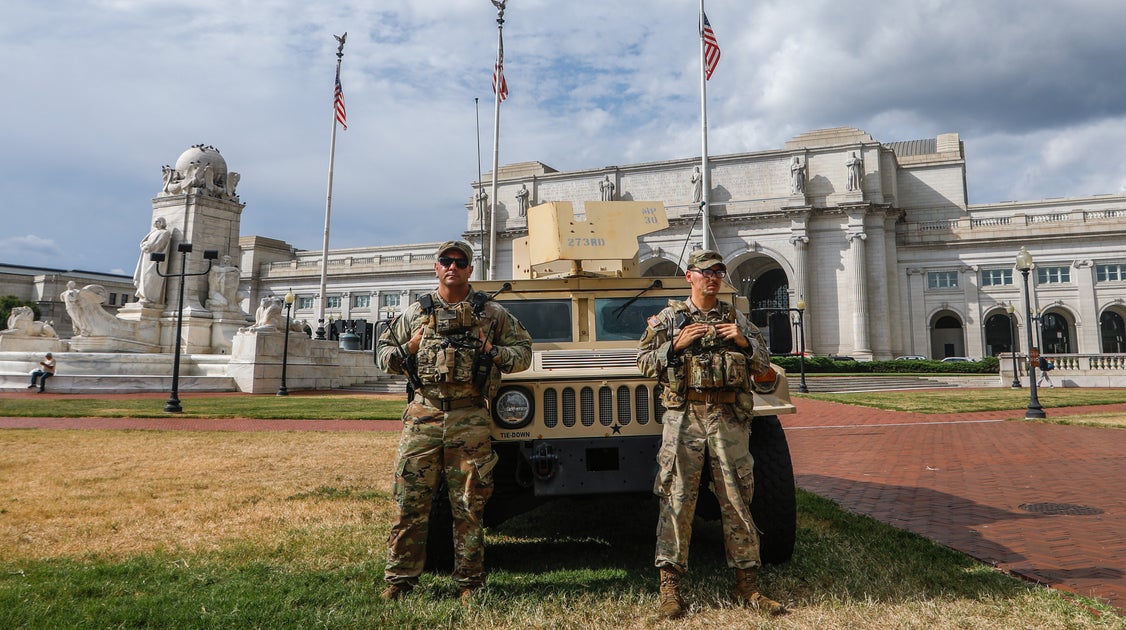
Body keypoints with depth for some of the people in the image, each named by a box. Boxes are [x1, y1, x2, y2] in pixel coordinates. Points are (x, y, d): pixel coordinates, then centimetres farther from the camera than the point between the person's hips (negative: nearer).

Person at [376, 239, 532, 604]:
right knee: (410, 501, 3)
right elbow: (383, 352, 18)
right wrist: (408, 349, -1)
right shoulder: (416, 313, 11)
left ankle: (470, 582, 17)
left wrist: (493, 352, -5)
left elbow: (524, 352, 12)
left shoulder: (491, 313, 9)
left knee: (469, 505, 5)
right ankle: (399, 579, 16)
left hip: (470, 419, -1)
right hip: (423, 414, 1)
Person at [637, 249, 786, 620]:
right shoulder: (668, 318, 7)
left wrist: (744, 342, -4)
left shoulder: (737, 319, 14)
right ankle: (670, 586, 8)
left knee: (737, 501, 6)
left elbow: (763, 364, 14)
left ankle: (747, 585, 18)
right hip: (684, 416, -2)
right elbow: (644, 362, 3)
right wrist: (676, 344, -11)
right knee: (677, 501, -1)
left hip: (730, 418, 2)